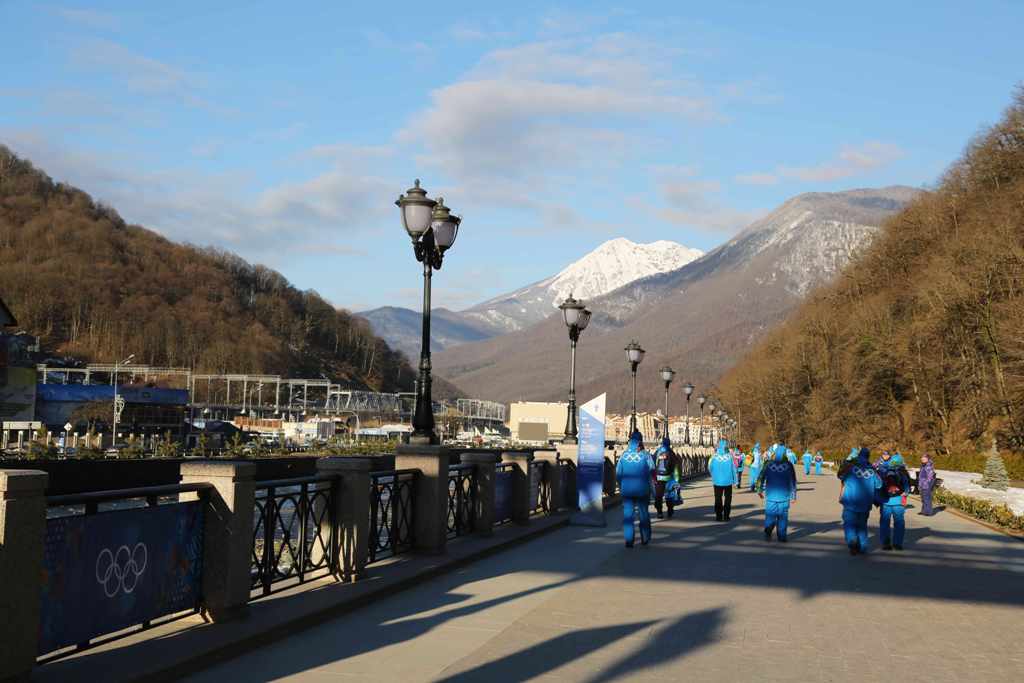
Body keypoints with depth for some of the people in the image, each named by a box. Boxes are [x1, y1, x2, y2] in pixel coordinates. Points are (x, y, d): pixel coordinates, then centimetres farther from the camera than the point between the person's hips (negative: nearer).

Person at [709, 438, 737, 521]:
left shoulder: (714, 457, -13)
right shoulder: (730, 457, -15)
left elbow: (710, 468, -2)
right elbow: (733, 470, -9)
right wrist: (734, 481, 2)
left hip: (717, 482, 1)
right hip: (728, 481, -1)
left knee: (718, 499, 13)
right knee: (727, 499, 13)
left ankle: (719, 516, 13)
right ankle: (726, 516, 11)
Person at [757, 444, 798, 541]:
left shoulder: (768, 464, -2)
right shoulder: (789, 465, -4)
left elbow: (761, 478, 2)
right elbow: (793, 481, -1)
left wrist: (760, 490, 16)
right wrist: (793, 496, 6)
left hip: (771, 495, 1)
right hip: (784, 496, 0)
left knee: (770, 515, 6)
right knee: (783, 517, 8)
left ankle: (768, 529, -19)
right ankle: (782, 536, 8)